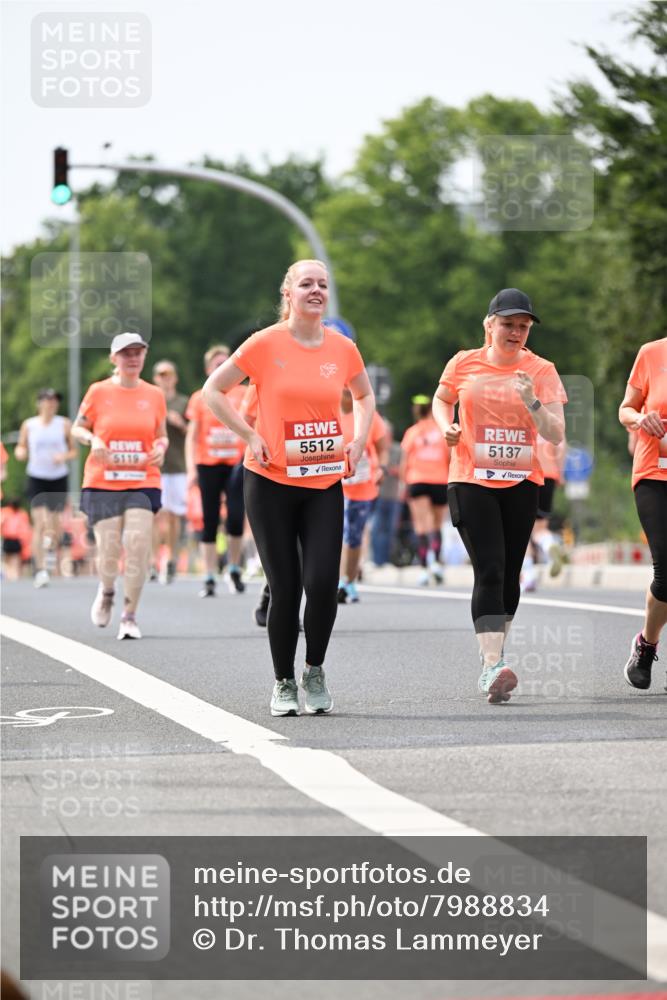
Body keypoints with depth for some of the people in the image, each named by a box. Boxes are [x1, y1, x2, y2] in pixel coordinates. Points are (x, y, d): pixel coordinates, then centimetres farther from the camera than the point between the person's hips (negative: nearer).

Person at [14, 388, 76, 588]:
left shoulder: (64, 424, 2)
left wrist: (64, 456, -14)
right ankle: (40, 570, -13)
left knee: (54, 523, 5)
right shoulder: (29, 425, 2)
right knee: (39, 523, -14)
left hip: (59, 479, 1)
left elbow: (73, 451, 8)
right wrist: (20, 453, -12)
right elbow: (21, 448, 11)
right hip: (36, 479, -1)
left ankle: (52, 549, 42)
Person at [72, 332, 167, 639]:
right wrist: (93, 440, -11)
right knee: (108, 551, -5)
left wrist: (160, 448, -6)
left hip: (142, 484, 1)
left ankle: (129, 616, 1)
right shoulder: (98, 392, 1)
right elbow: (78, 428, 10)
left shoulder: (154, 395, 6)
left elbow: (161, 436, 16)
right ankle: (106, 592, 31)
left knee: (138, 545, -13)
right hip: (102, 483, -1)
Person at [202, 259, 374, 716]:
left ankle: (315, 670, 13)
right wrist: (249, 436, -5)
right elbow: (213, 390, 2)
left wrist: (358, 441, 7)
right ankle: (284, 683, 17)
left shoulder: (343, 348, 3)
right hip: (271, 480, -2)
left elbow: (365, 396, 22)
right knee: (285, 588, 0)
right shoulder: (266, 343, -6)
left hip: (325, 483, 2)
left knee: (323, 583, -10)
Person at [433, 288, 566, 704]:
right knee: (489, 571, -15)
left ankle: (495, 651, 28)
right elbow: (441, 400, 21)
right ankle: (493, 667, -22)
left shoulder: (541, 371, -1)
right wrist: (448, 427, 1)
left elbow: (556, 434, -6)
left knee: (509, 574, 8)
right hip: (471, 479, -2)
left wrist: (532, 402, -22)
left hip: (522, 482, 2)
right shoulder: (464, 364, 1)